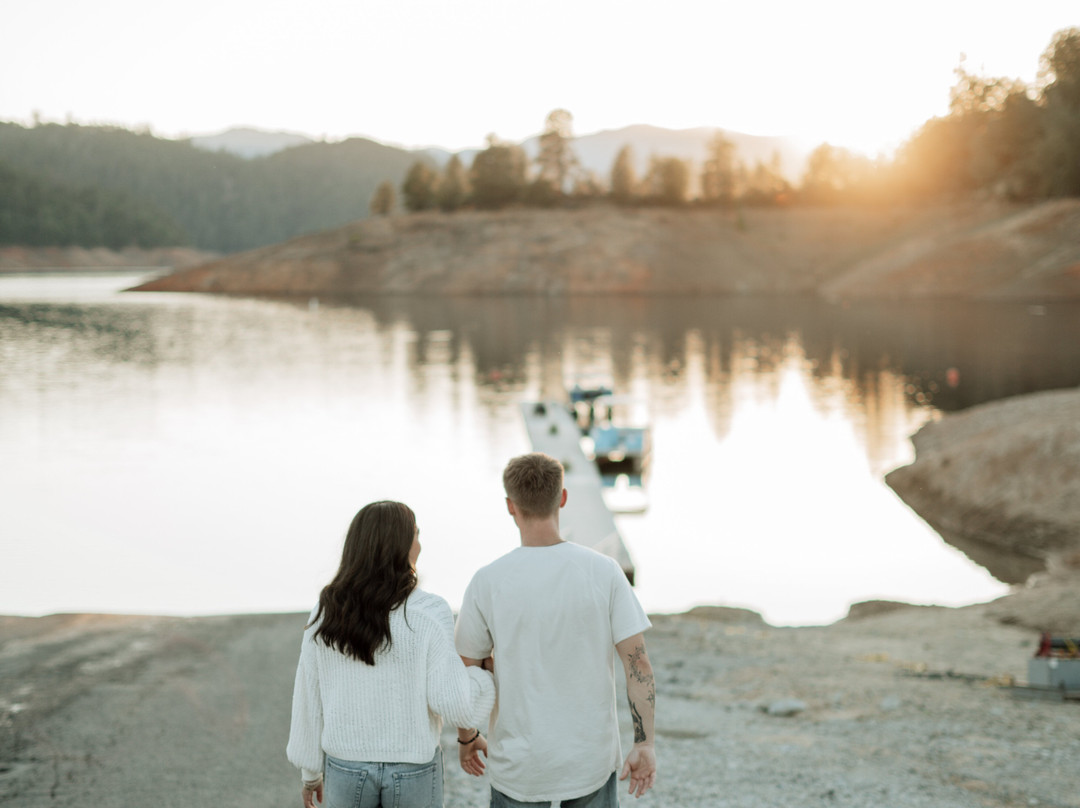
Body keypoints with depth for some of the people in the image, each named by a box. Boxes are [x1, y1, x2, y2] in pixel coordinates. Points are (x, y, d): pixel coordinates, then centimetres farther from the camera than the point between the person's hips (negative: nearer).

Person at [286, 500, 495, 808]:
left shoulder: (327, 613, -9)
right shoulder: (428, 613, -18)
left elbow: (309, 699, -2)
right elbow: (451, 700, -19)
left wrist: (310, 770, 12)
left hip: (349, 764, 2)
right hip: (412, 769, -2)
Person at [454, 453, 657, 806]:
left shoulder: (487, 582, -12)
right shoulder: (604, 572, -10)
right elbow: (638, 662, -11)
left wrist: (466, 738, 14)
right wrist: (644, 744, -3)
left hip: (519, 766, -1)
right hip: (592, 761, 1)